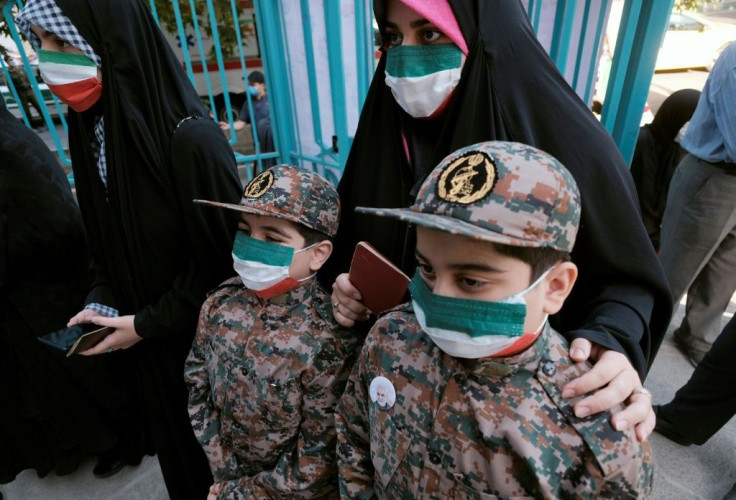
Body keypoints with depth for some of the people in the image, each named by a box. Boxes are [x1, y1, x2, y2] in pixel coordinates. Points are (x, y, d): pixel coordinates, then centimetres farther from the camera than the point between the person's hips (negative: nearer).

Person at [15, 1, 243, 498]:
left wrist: (148, 324, -14)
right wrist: (100, 302, -3)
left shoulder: (190, 139, -25)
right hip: (148, 342, 7)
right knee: (173, 439, 26)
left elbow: (226, 257, -20)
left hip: (205, 341, -6)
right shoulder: (92, 128, 1)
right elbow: (107, 240, 10)